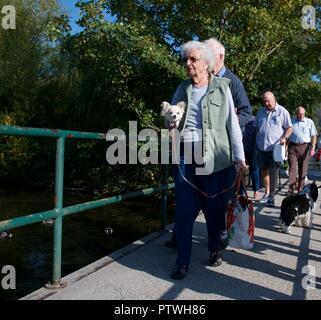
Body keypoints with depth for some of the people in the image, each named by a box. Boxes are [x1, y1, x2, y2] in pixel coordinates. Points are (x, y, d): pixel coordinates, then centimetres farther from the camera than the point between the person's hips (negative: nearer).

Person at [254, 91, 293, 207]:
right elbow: (256, 127, 21)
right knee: (264, 171, 12)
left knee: (273, 172, -5)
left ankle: (271, 196, 4)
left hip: (275, 147, -5)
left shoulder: (282, 111, -1)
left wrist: (284, 137, -18)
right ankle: (266, 193, 26)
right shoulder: (261, 112, 13)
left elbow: (289, 128, 0)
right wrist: (256, 142, 15)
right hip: (261, 147, 5)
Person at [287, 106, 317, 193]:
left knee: (303, 169, 5)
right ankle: (291, 189, -9)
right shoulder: (291, 121, 10)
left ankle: (300, 188, 15)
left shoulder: (309, 122, 7)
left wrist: (313, 148, -6)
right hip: (293, 147, 0)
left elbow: (313, 136, 5)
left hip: (305, 147, 0)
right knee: (292, 168, -8)